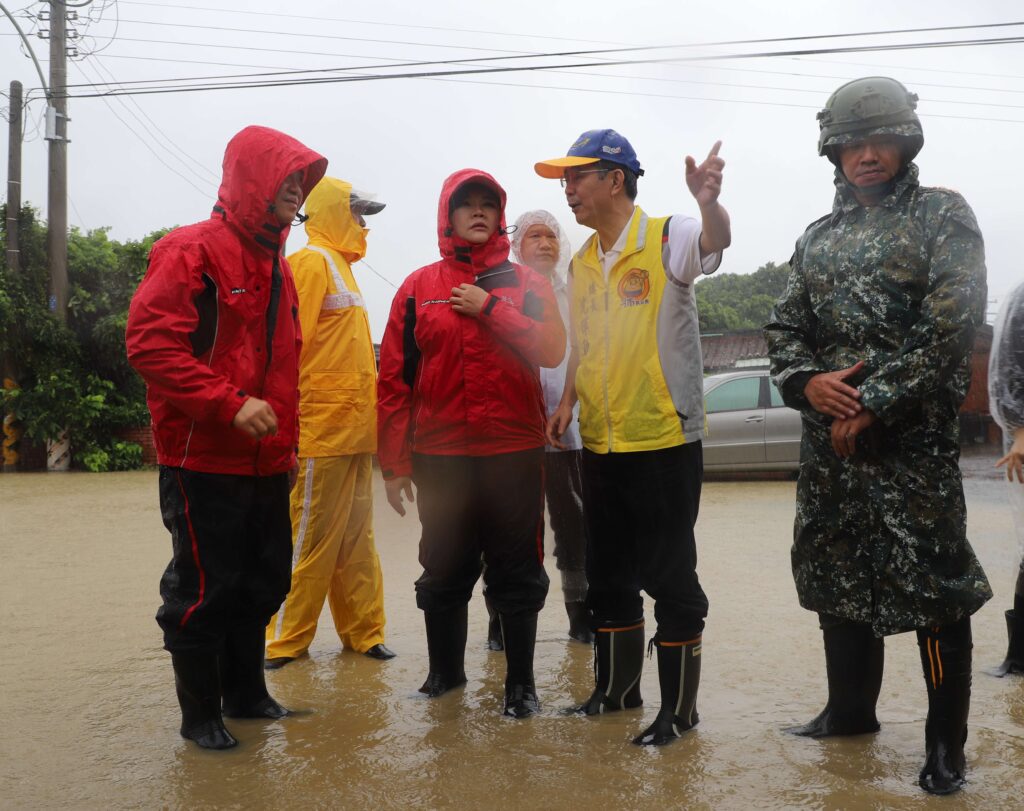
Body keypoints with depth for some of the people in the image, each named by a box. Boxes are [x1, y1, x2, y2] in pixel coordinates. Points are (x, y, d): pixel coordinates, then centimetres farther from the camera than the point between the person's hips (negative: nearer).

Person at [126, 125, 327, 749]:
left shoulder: (277, 266, 16)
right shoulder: (194, 251, -10)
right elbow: (150, 342, -20)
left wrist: (289, 443, 17)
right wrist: (229, 404, -24)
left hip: (267, 466, 8)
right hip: (205, 462, -8)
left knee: (262, 584, 16)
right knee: (205, 591, 1)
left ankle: (245, 691, 32)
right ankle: (200, 714, 16)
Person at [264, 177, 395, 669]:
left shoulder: (340, 267, 20)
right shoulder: (312, 262, -7)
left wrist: (366, 421, 16)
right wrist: (290, 427, -19)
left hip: (354, 431, 9)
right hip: (323, 430, -9)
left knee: (356, 540, 11)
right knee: (311, 540, -4)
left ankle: (363, 633, 17)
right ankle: (286, 643, 5)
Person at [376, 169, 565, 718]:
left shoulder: (526, 284, 6)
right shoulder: (418, 288, 6)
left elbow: (551, 349, -11)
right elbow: (394, 379, 2)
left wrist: (489, 308, -14)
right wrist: (395, 463, -1)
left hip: (514, 453, -1)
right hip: (439, 456, 1)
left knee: (518, 575, 5)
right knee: (443, 572, 12)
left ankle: (520, 683, 18)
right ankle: (444, 671, 30)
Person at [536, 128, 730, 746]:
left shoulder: (668, 238, -9)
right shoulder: (583, 262, 12)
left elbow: (716, 241, -31)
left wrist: (708, 201, -52)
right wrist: (568, 402, 7)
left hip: (665, 440, -7)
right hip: (602, 443, 7)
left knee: (669, 575, 1)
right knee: (608, 573, 17)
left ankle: (679, 707, 15)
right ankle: (617, 685, 34)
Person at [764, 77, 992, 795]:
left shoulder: (944, 216, -1)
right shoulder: (818, 238, 15)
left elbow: (950, 326, -12)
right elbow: (786, 326, 13)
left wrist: (873, 407, -15)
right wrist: (808, 382, -8)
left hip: (912, 439, -6)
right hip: (827, 439, 6)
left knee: (934, 589, -2)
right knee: (836, 577, 15)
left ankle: (946, 745, 13)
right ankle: (850, 709, 33)